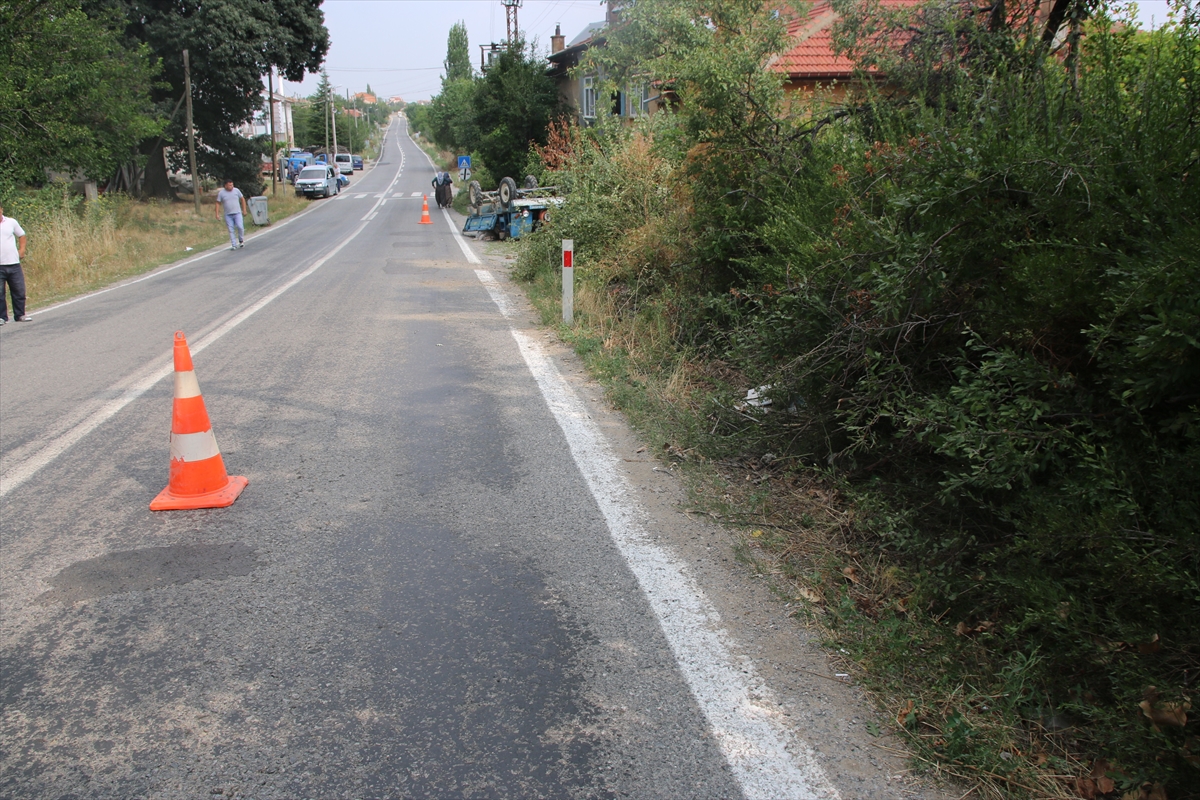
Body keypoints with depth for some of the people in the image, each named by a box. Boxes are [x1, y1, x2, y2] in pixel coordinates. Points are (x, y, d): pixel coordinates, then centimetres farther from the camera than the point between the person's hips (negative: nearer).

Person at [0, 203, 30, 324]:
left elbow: (21, 235, 17)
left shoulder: (11, 222, 4)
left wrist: (22, 250, 5)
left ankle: (20, 315, 19)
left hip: (14, 264, 2)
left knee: (19, 291, 7)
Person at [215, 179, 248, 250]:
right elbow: (218, 204, 3)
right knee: (231, 231, 0)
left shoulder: (236, 190, 1)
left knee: (240, 227, -15)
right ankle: (234, 245, 5)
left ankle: (241, 240, 10)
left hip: (237, 213, 0)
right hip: (228, 215, 0)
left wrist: (244, 210, 9)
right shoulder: (221, 193, -1)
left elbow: (242, 199, 11)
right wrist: (217, 214, -3)